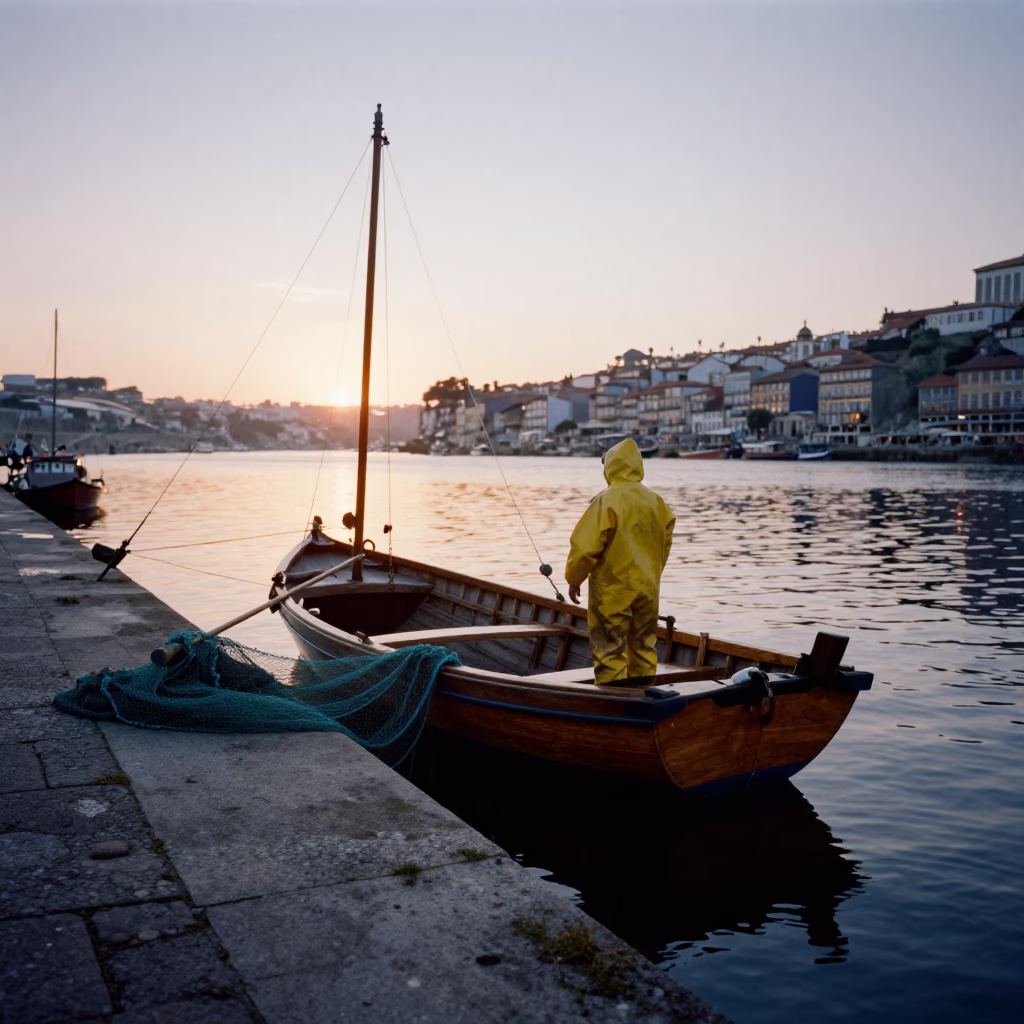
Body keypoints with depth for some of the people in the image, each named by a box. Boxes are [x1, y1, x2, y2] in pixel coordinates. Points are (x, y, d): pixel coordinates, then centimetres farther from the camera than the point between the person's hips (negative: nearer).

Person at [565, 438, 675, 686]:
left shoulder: (607, 501, -14)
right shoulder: (656, 501, 3)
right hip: (647, 589, 6)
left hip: (612, 590, -6)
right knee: (643, 647, 16)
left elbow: (586, 545, -14)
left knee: (610, 650, 1)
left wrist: (574, 579, 0)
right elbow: (665, 545, 11)